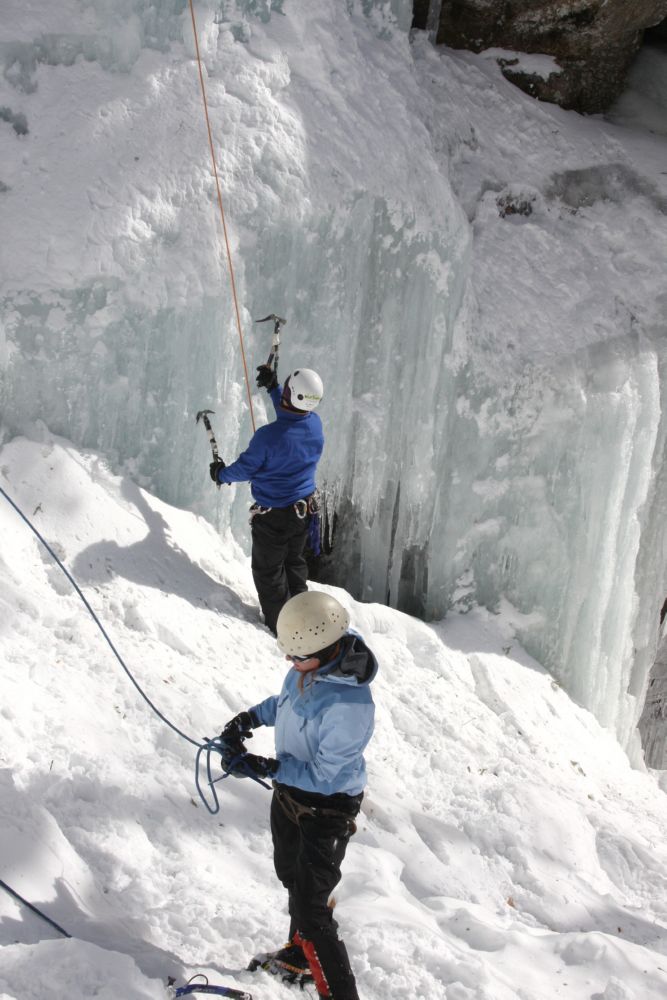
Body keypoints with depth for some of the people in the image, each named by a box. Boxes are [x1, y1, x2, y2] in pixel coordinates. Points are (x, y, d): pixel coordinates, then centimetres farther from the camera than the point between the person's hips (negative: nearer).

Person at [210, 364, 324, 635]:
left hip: (272, 516, -6)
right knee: (294, 562, 27)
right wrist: (273, 387, 19)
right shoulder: (315, 424, -12)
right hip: (304, 510, 6)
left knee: (268, 570, 13)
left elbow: (245, 468, -14)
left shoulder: (268, 435, -29)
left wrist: (221, 473, 7)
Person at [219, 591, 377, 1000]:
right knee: (291, 875, 29)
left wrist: (268, 768, -32)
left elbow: (323, 775, -30)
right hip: (289, 791, 9)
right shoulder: (312, 665, -12)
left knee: (310, 908, -7)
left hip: (327, 808, -9)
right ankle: (301, 955, 53)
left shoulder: (350, 706, -37)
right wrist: (253, 717, 1)